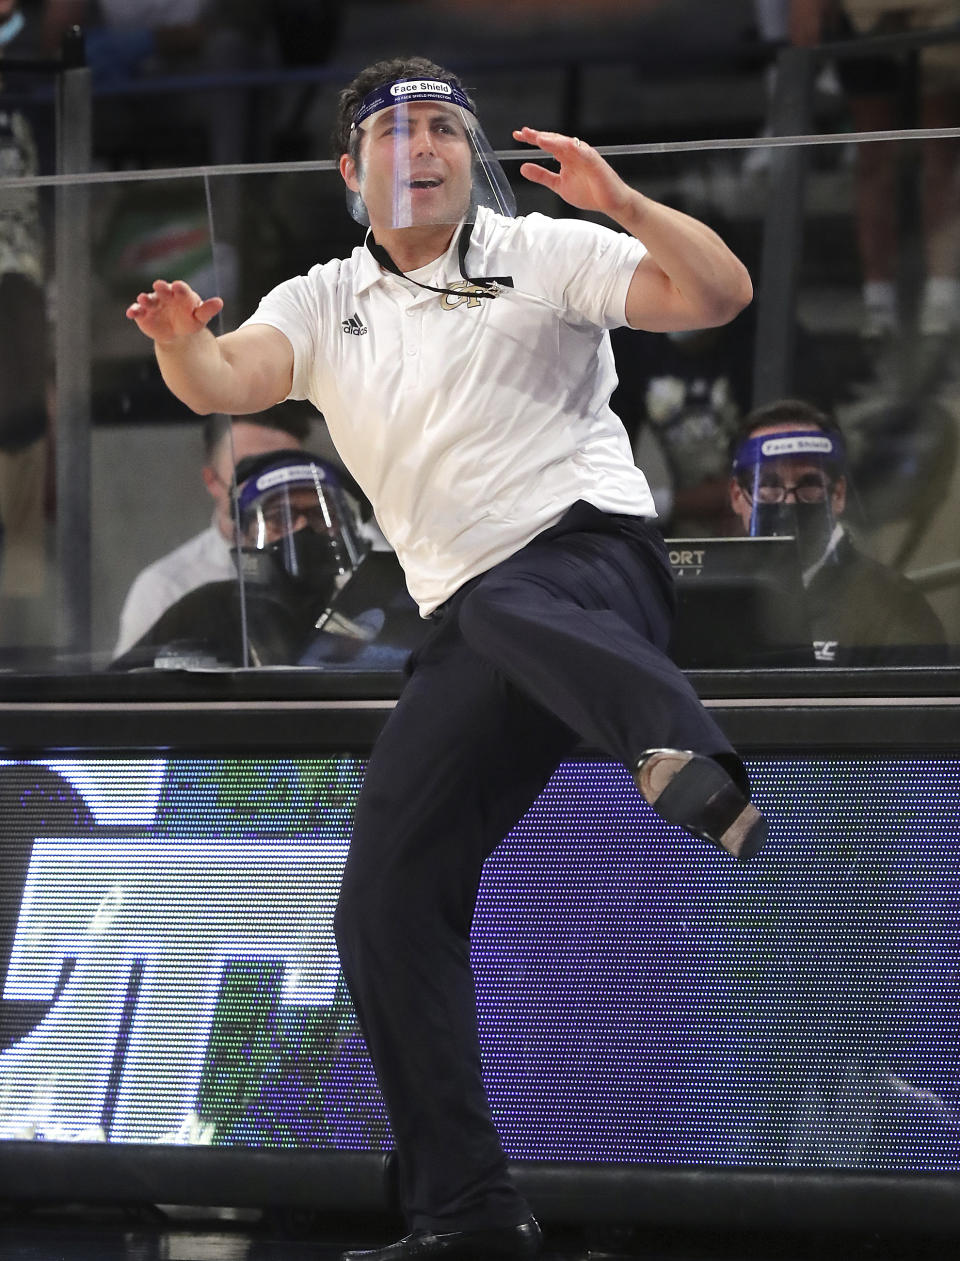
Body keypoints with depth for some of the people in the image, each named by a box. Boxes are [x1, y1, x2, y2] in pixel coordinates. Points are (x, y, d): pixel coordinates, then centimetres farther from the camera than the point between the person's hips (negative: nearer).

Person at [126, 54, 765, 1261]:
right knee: (384, 908, -3)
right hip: (470, 633, 5)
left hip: (588, 546, -5)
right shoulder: (322, 305, 17)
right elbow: (224, 380, -2)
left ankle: (693, 767, -72)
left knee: (511, 606, -42)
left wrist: (621, 204, -21)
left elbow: (718, 294, -3)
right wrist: (180, 339, -26)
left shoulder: (540, 255, 7)